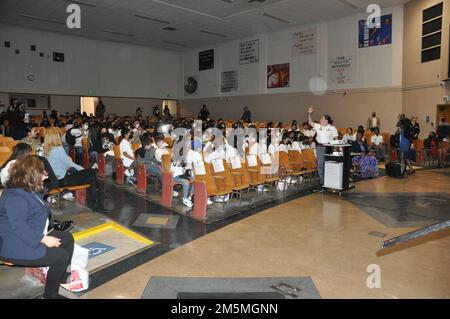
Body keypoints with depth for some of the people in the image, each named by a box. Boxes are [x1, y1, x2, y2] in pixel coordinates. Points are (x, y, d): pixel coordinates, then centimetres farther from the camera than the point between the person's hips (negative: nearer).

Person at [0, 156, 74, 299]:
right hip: (17, 247, -11)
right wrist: (44, 239, -29)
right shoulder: (14, 196, -25)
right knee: (62, 256, -16)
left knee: (67, 238, 12)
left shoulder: (29, 189, 9)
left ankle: (62, 277, 25)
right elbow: (19, 226, -32)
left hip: (35, 236, 11)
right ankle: (50, 294, 5)